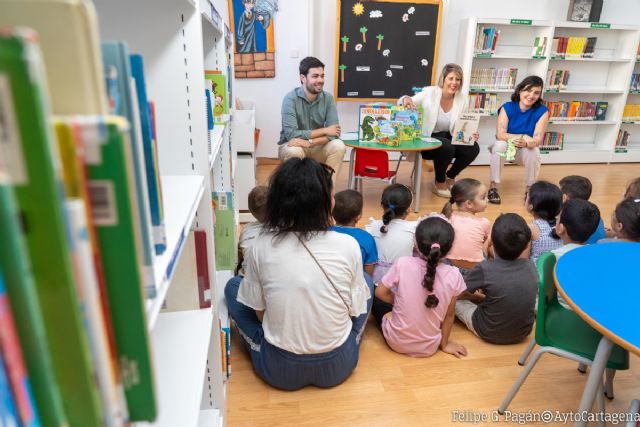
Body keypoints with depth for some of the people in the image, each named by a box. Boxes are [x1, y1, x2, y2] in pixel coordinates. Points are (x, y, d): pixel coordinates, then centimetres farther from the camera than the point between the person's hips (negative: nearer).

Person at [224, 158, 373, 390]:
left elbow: (258, 312, -3)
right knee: (367, 283, 21)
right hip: (337, 367, 1)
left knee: (233, 286, 18)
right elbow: (356, 310, -3)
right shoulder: (348, 245, -15)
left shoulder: (261, 246, -14)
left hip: (279, 371, 0)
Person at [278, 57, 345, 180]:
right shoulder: (291, 98, -17)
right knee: (294, 151, -35)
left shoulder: (328, 98, -6)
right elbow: (291, 134, -26)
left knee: (338, 146, -24)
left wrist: (310, 142, -31)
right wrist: (323, 130, -19)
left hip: (317, 148, 3)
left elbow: (334, 133, -15)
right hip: (292, 146, -3)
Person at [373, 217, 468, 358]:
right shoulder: (453, 275, -17)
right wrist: (445, 344, 10)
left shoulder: (403, 264, -21)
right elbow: (449, 315, -4)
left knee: (377, 298, 20)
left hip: (396, 341, -1)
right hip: (429, 348, 2)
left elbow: (380, 292, -6)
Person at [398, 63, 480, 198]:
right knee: (447, 147, -35)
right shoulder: (429, 93, -11)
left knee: (473, 148, -21)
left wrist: (471, 135, -16)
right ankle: (439, 182, -5)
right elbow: (403, 103, -9)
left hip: (449, 138, 5)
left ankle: (450, 176, 8)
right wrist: (406, 99, -33)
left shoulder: (463, 99, 0)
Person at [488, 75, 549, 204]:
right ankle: (493, 187, -24)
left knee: (532, 150, -33)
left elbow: (538, 139, -23)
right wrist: (522, 137, -35)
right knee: (499, 145, -33)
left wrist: (525, 143, -45)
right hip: (506, 147, 0)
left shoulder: (542, 111, -15)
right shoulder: (507, 107, -15)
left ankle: (530, 189, -12)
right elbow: (500, 134, -24)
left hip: (526, 151, 0)